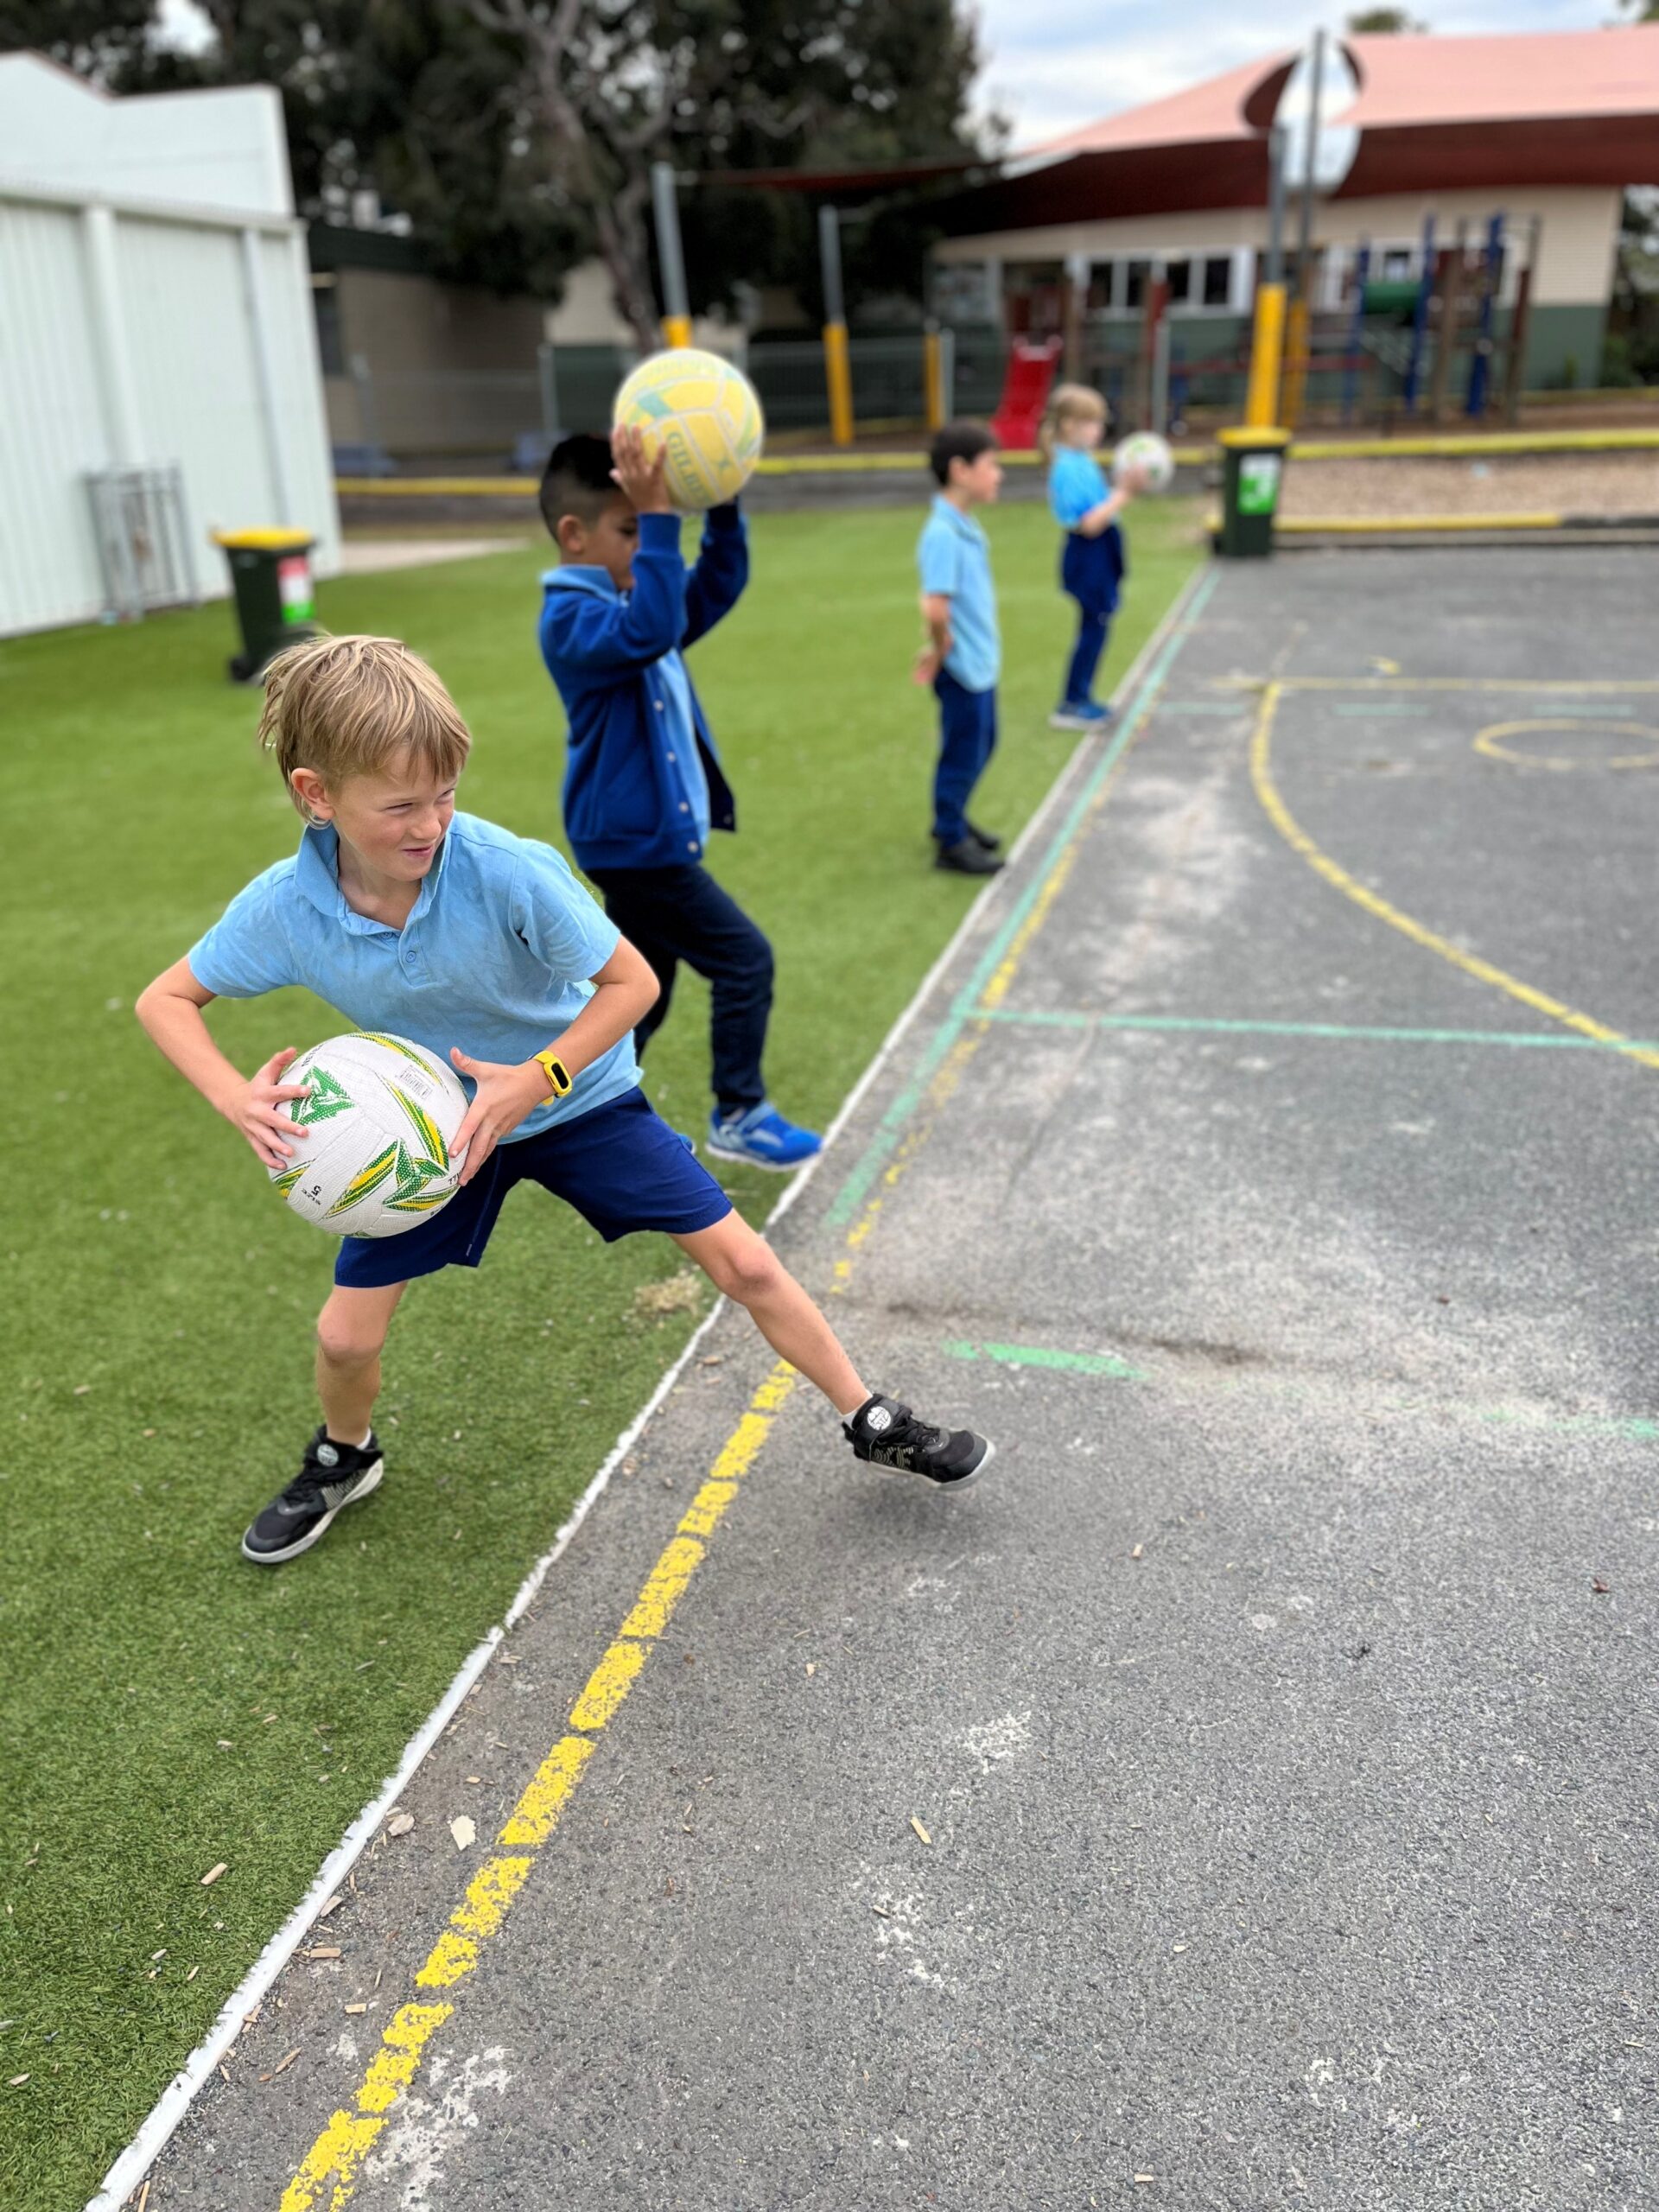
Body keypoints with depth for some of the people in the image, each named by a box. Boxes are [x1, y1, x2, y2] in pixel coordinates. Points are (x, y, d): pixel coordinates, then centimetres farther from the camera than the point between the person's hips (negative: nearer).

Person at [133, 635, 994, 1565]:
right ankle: (345, 1459, 37)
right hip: (433, 1122, 2)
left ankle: (872, 1421, 18)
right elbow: (167, 999, -7)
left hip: (577, 1094, -2)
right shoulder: (282, 908, -22)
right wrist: (236, 1098, -25)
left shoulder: (508, 869, -31)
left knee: (743, 1262, -4)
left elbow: (632, 980, -21)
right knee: (346, 1334, 0)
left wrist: (533, 1081, -31)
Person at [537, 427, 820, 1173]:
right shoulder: (572, 619, -17)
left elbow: (717, 587, 10)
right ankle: (738, 1117, 6)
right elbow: (651, 632, -36)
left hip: (648, 838, 10)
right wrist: (656, 515, -39)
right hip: (632, 842, -10)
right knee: (744, 960, -6)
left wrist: (723, 503, -6)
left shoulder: (628, 602, 12)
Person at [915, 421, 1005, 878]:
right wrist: (941, 649, -17)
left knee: (982, 745, 22)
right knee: (963, 752, 4)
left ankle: (953, 819, 41)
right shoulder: (943, 534, -24)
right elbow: (934, 606, -33)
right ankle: (951, 844, 20)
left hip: (980, 662, 9)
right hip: (962, 669, -9)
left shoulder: (965, 527, 6)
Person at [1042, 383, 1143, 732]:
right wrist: (1122, 494, -24)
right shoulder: (1069, 468, -20)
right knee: (1094, 628, -4)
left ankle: (1081, 698, 25)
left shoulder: (1084, 461, 10)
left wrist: (1124, 488, 5)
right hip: (1088, 557, -10)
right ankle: (1069, 707, 4)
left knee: (1095, 628, 15)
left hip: (1101, 557, 10)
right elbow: (1089, 523, -24)